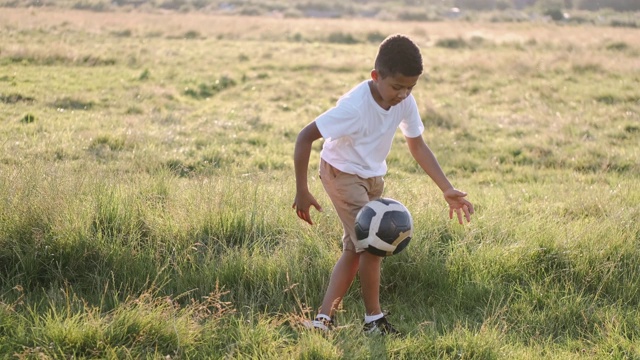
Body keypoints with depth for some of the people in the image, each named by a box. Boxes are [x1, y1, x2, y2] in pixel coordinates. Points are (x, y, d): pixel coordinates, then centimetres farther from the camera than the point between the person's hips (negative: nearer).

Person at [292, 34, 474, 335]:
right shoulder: (354, 107, -32)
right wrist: (302, 192, -26)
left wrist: (447, 189, -7)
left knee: (355, 249, 8)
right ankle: (374, 320, 0)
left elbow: (417, 145, 0)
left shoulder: (405, 103, -14)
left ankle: (324, 319, 13)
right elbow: (305, 137, -27)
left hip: (373, 177, 7)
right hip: (342, 174, -7)